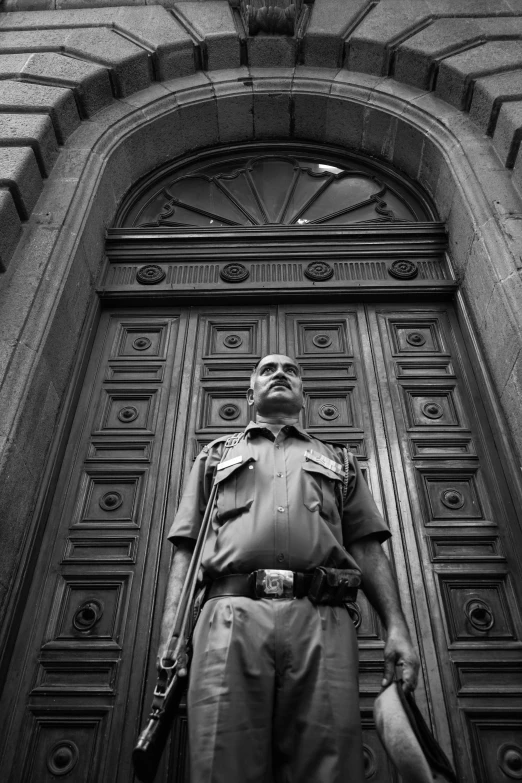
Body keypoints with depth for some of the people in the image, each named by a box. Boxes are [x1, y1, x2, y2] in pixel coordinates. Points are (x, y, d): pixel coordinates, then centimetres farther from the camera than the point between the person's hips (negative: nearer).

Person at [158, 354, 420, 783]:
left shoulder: (339, 461, 28)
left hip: (322, 619, 1)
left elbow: (368, 550, 18)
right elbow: (186, 549, 16)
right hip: (232, 616, 0)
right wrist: (172, 630, 3)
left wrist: (396, 626, 3)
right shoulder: (217, 455, 26)